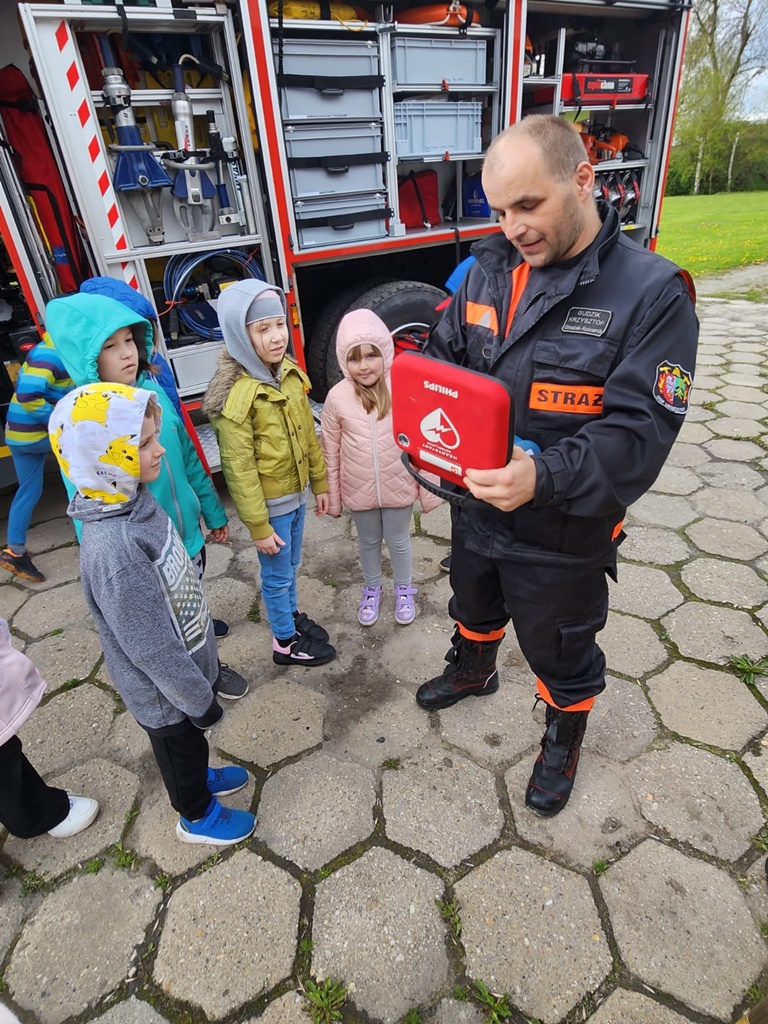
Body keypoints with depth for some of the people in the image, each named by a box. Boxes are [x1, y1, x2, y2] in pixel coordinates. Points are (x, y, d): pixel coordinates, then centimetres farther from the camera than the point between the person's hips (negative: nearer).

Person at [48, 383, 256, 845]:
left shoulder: (137, 502, -8)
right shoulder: (112, 548, -37)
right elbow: (152, 649, -28)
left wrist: (208, 660, 14)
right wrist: (199, 699, -15)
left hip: (192, 663, 7)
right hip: (166, 693, -6)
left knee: (191, 745, 32)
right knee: (181, 747, 22)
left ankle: (201, 777, 59)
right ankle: (197, 816, 49)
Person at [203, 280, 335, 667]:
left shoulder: (290, 373, -1)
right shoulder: (234, 396, -24)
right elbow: (239, 469, -20)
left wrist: (320, 482, 11)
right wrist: (258, 527, -16)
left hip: (296, 493, 7)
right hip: (269, 503, -6)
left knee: (291, 564, 25)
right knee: (277, 574, 11)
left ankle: (292, 614, 48)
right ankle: (285, 642, 32)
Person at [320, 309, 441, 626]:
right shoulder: (337, 397, -12)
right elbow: (330, 452, -4)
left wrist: (429, 490, -4)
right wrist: (332, 497, 1)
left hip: (398, 487, -1)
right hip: (359, 491, 1)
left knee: (398, 541, 18)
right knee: (368, 541, 22)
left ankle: (404, 590, 44)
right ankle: (372, 590, 47)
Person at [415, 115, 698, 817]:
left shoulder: (652, 293, -18)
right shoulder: (489, 269, -2)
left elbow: (638, 434, -23)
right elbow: (442, 356, 5)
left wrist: (543, 478, -39)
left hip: (562, 535, -4)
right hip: (474, 507, 5)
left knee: (560, 652, 20)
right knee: (474, 608, 31)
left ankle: (564, 737, 53)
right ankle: (473, 673, 65)